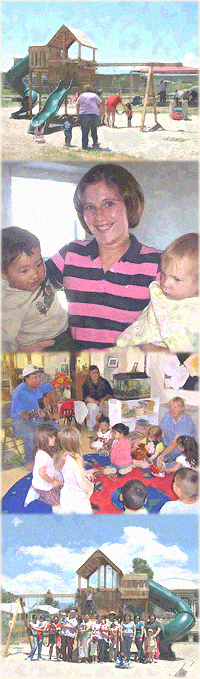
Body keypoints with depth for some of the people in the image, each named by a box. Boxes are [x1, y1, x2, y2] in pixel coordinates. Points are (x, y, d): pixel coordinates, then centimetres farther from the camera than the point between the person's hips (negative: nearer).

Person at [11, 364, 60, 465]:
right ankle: (30, 461, -13)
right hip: (20, 422, -7)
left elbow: (51, 390, 23)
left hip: (38, 419, 7)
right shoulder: (18, 392, -22)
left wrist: (54, 405, 17)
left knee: (56, 428, -11)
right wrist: (34, 415, -43)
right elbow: (21, 414, -27)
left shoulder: (40, 386, 0)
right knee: (31, 435, -35)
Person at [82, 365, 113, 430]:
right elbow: (86, 398, -13)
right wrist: (98, 402, -27)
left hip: (103, 401, 2)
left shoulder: (104, 382, 6)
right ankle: (90, 425, -13)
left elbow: (110, 394, 4)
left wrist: (102, 400, -17)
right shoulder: (86, 384, -2)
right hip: (91, 402, -2)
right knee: (94, 407, -38)